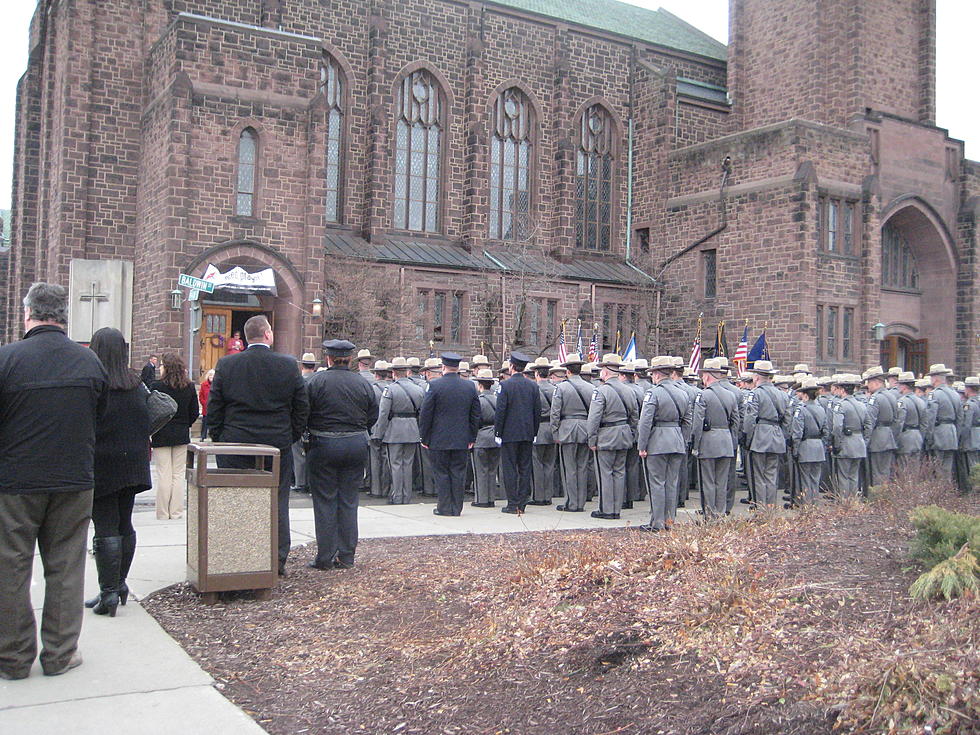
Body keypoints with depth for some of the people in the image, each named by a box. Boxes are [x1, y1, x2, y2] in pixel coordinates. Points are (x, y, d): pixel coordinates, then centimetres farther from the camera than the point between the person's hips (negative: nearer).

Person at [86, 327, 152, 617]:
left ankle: (109, 591, 0)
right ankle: (120, 583, 24)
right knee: (125, 525, 15)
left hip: (100, 466, -5)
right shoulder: (137, 384, 2)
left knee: (106, 530, -2)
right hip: (132, 465, 6)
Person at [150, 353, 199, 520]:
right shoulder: (189, 387, 0)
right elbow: (194, 413, 5)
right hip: (182, 436, 3)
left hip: (162, 436, -3)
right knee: (179, 475, 8)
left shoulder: (157, 386, -11)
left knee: (163, 476, 2)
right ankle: (176, 512, 10)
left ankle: (163, 514, 6)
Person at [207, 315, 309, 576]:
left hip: (235, 446, 0)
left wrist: (218, 438, 11)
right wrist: (291, 437, 12)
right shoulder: (289, 365, -3)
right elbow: (302, 407, 2)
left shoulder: (226, 365, -2)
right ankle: (277, 560, 14)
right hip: (278, 445, 0)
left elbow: (214, 407, 1)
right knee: (277, 502, 9)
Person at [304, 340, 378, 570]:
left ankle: (325, 557, 6)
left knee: (325, 500, 4)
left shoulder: (316, 382, -9)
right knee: (349, 500, 10)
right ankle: (346, 556, 14)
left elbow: (302, 415, -8)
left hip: (324, 445, -3)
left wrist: (309, 434, 10)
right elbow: (373, 417, 6)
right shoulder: (363, 384, 2)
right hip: (357, 446, 3)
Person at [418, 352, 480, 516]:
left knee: (441, 473, 5)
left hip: (439, 440, -3)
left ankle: (444, 507, 7)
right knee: (458, 473, 8)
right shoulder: (470, 386, 3)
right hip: (462, 440, 3)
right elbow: (476, 415, 7)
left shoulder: (434, 386, -10)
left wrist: (424, 437, 1)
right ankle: (457, 507, 12)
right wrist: (472, 438, 14)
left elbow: (425, 414, -8)